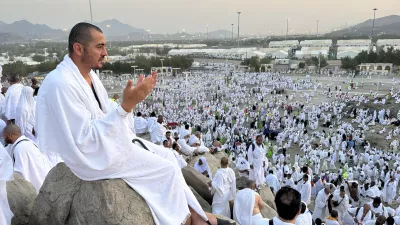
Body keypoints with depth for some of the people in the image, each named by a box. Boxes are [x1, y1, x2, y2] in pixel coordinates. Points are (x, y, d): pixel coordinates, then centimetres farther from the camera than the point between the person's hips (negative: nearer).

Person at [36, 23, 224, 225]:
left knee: (167, 155, 6)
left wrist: (133, 97, -3)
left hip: (107, 139, 9)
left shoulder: (88, 74, 4)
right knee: (166, 168, -8)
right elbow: (84, 139, -28)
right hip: (90, 154, -9)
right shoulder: (61, 84, -26)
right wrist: (126, 106, -33)